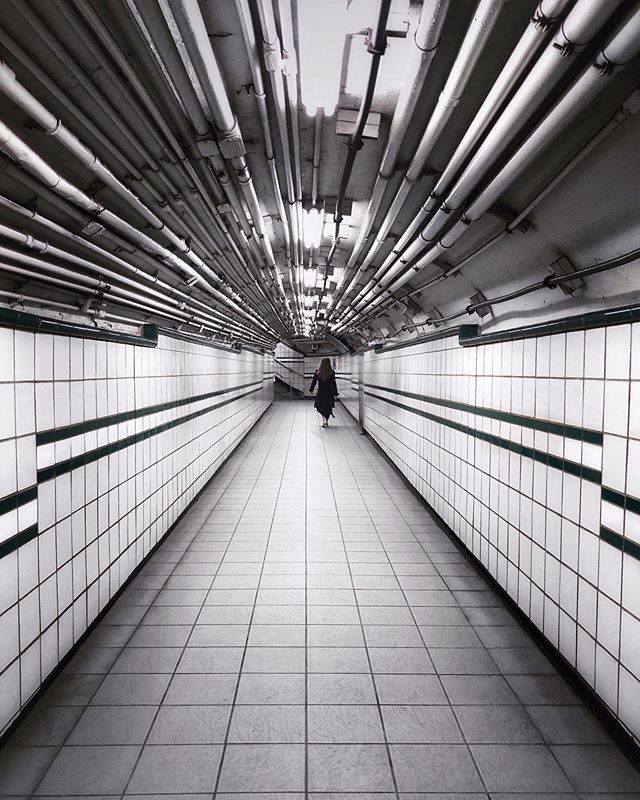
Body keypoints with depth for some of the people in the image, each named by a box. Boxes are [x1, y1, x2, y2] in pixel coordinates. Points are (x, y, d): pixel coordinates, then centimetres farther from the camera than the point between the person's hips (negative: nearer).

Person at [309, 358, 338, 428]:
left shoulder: (317, 372, -6)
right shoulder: (331, 372, -9)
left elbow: (314, 382, 0)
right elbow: (334, 384, -9)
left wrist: (311, 390, 13)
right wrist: (335, 394, -3)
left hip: (320, 392, 0)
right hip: (329, 393, 0)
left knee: (320, 407, 11)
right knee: (328, 408, 14)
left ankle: (324, 420, -9)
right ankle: (326, 422, 18)